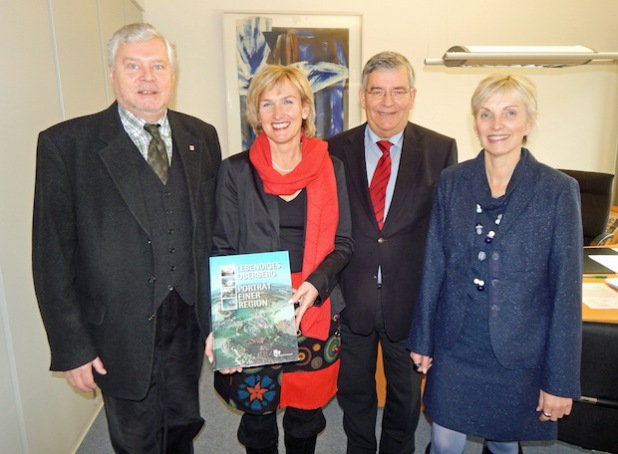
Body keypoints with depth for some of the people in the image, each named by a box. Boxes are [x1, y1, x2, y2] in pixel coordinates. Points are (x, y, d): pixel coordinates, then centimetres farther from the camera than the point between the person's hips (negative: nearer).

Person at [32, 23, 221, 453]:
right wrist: (71, 345, -8)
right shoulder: (65, 143, -10)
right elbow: (53, 255, -9)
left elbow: (215, 229, 4)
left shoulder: (202, 137, 1)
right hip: (121, 333, -3)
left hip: (190, 323, 3)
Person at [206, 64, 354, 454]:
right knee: (257, 416, 13)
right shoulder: (236, 171, -3)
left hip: (316, 314, 2)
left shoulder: (330, 169, 1)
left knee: (306, 411, 17)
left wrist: (315, 284, -16)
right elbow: (224, 251, -3)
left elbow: (344, 243, 3)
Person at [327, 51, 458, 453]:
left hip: (412, 297, 0)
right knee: (354, 389, 21)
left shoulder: (441, 149, -5)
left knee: (406, 390, 22)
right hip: (350, 297, 1)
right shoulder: (336, 150, -3)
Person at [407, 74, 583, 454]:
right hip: (455, 344, 2)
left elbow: (567, 289, -7)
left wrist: (561, 379, -5)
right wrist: (422, 338, 4)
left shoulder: (558, 190, -9)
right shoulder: (452, 182, -3)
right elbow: (434, 265, 1)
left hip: (519, 351, -1)